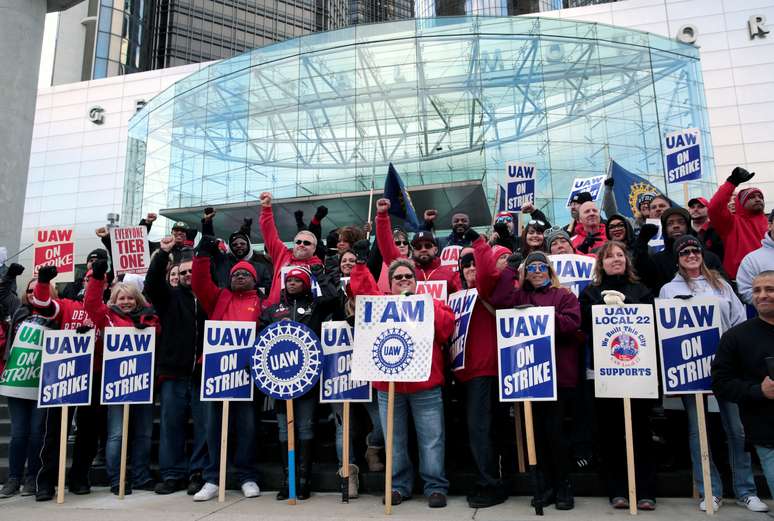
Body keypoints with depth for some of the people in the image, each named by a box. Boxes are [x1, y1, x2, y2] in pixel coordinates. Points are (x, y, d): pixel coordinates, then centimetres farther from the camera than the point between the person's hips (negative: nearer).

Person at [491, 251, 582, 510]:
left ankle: (563, 486, 15)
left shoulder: (564, 295, 7)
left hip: (559, 372, -3)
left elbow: (572, 322, -9)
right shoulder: (519, 296, 14)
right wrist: (509, 270, -2)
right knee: (537, 430, 8)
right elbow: (499, 301, -6)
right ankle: (546, 486, 21)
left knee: (555, 429, -2)